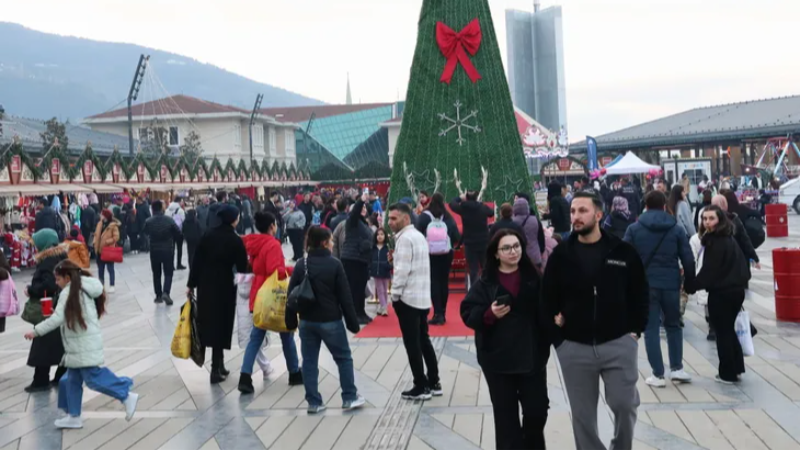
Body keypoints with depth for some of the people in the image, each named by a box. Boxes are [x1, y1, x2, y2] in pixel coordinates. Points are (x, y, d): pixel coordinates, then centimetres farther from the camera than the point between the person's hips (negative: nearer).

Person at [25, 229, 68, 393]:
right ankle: (62, 377, 20)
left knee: (43, 346, -2)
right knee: (61, 344, 13)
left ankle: (41, 381, 5)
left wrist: (30, 290, -13)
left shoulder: (48, 261, -19)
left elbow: (47, 286, -27)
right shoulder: (61, 256, 10)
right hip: (60, 307, 10)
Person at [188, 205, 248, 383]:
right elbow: (242, 267, -8)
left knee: (207, 321, 14)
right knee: (220, 324, 2)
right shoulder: (235, 240, -10)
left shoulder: (208, 236, 1)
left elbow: (197, 261, 2)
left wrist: (191, 284, 8)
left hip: (205, 285, 4)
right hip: (225, 286, -4)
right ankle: (216, 369, 4)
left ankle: (219, 365, 22)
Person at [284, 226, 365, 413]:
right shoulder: (334, 264, -10)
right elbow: (345, 296, -10)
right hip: (330, 321, -4)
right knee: (344, 358, 10)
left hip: (306, 321, 4)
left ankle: (314, 402, 12)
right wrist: (352, 321, -4)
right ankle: (350, 398, 14)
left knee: (309, 361, 10)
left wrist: (290, 320, 13)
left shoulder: (301, 264, 3)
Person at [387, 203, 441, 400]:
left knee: (412, 344, -2)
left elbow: (402, 270, -19)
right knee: (424, 341, 14)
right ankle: (433, 383, 19)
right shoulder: (419, 236, 14)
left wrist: (395, 294, -12)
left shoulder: (405, 238, -15)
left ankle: (421, 387, 3)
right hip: (422, 297, 9)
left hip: (408, 298, -9)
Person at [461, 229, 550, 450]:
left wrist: (548, 341, -6)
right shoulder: (485, 283, -3)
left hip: (532, 355, 2)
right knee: (506, 415, 7)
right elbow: (468, 314, -6)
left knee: (537, 410, 7)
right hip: (498, 358, -1)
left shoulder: (533, 278, 2)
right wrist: (490, 315, -23)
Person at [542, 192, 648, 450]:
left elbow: (640, 293, 5)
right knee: (583, 414, 9)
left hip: (618, 343, -1)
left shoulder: (623, 252, -2)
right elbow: (548, 296, 6)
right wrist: (556, 334, -3)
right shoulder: (561, 254, 0)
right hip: (574, 347, 1)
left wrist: (635, 330, -1)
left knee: (625, 405, 4)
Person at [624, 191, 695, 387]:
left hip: (645, 284, -1)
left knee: (651, 329, 3)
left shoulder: (634, 229, 1)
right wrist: (690, 283, 12)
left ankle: (658, 375, 3)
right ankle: (676, 368, 16)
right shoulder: (677, 229, 5)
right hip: (670, 284, 1)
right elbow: (688, 259, 2)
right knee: (673, 325, 19)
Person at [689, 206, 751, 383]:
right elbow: (738, 266, 16)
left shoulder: (715, 242, -18)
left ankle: (727, 373, 10)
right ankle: (736, 367, 25)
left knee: (722, 332, 2)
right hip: (736, 290, 9)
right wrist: (740, 283, 21)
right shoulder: (729, 239, 11)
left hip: (721, 293, -9)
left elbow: (709, 271, -19)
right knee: (729, 329, 21)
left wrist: (691, 287, -11)